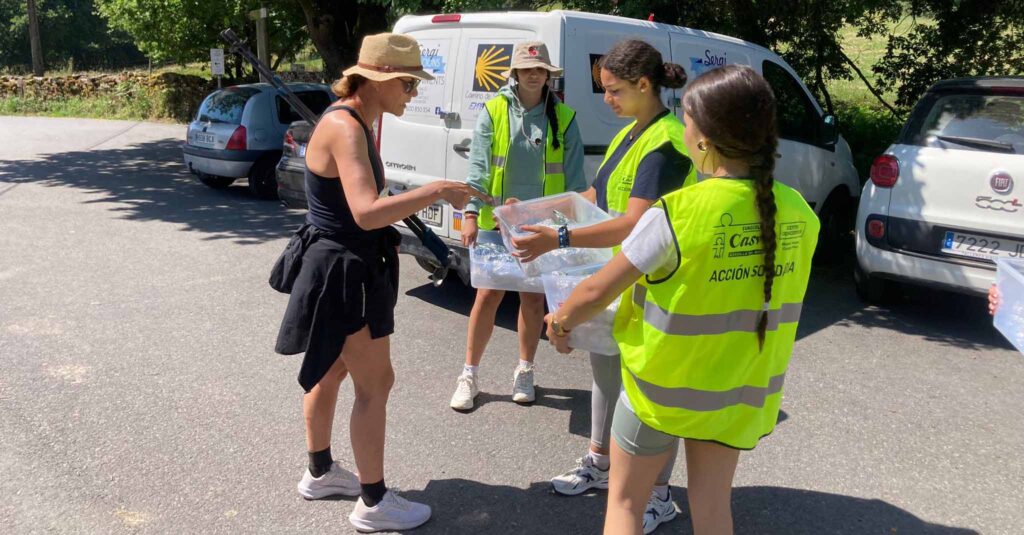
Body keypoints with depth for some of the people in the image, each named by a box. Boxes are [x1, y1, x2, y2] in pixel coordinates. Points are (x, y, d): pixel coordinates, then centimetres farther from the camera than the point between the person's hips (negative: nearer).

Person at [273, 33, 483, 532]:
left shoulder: (356, 122, 9)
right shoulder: (345, 127, -22)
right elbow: (366, 213, -33)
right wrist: (436, 191, -29)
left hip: (344, 266, 10)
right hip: (341, 271, -10)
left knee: (330, 372, 21)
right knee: (375, 384, 0)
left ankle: (320, 472, 39)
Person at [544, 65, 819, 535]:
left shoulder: (678, 214, -25)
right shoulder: (798, 215, -10)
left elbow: (597, 292, -17)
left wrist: (560, 320, 3)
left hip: (665, 384, -5)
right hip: (739, 390, 5)